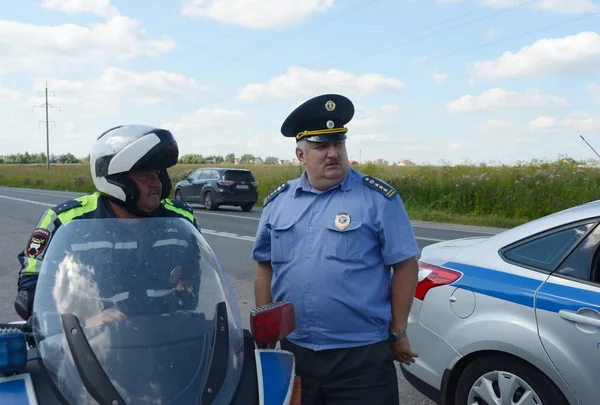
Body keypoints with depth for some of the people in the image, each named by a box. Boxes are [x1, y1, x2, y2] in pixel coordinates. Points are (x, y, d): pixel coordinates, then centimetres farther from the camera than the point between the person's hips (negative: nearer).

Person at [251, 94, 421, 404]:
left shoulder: (379, 198, -8)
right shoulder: (277, 201, 5)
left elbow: (405, 265, -6)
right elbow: (265, 267, 11)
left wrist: (398, 332, -3)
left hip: (361, 355, -3)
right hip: (291, 351, 4)